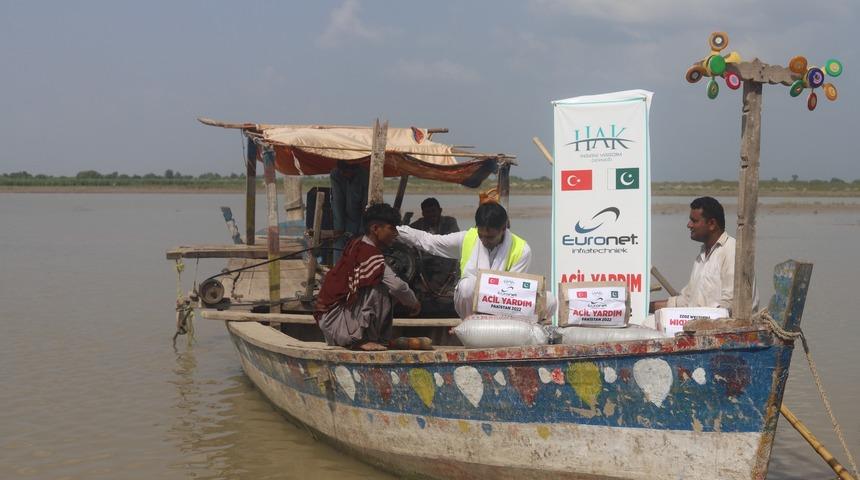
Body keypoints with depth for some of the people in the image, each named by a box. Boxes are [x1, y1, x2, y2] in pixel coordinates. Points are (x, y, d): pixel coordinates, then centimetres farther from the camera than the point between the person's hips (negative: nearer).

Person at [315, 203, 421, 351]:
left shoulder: (358, 245, 9)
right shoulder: (369, 254, -20)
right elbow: (396, 286, -28)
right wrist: (414, 304, -9)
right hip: (334, 318, -10)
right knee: (379, 289, -23)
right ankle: (362, 339, -19)